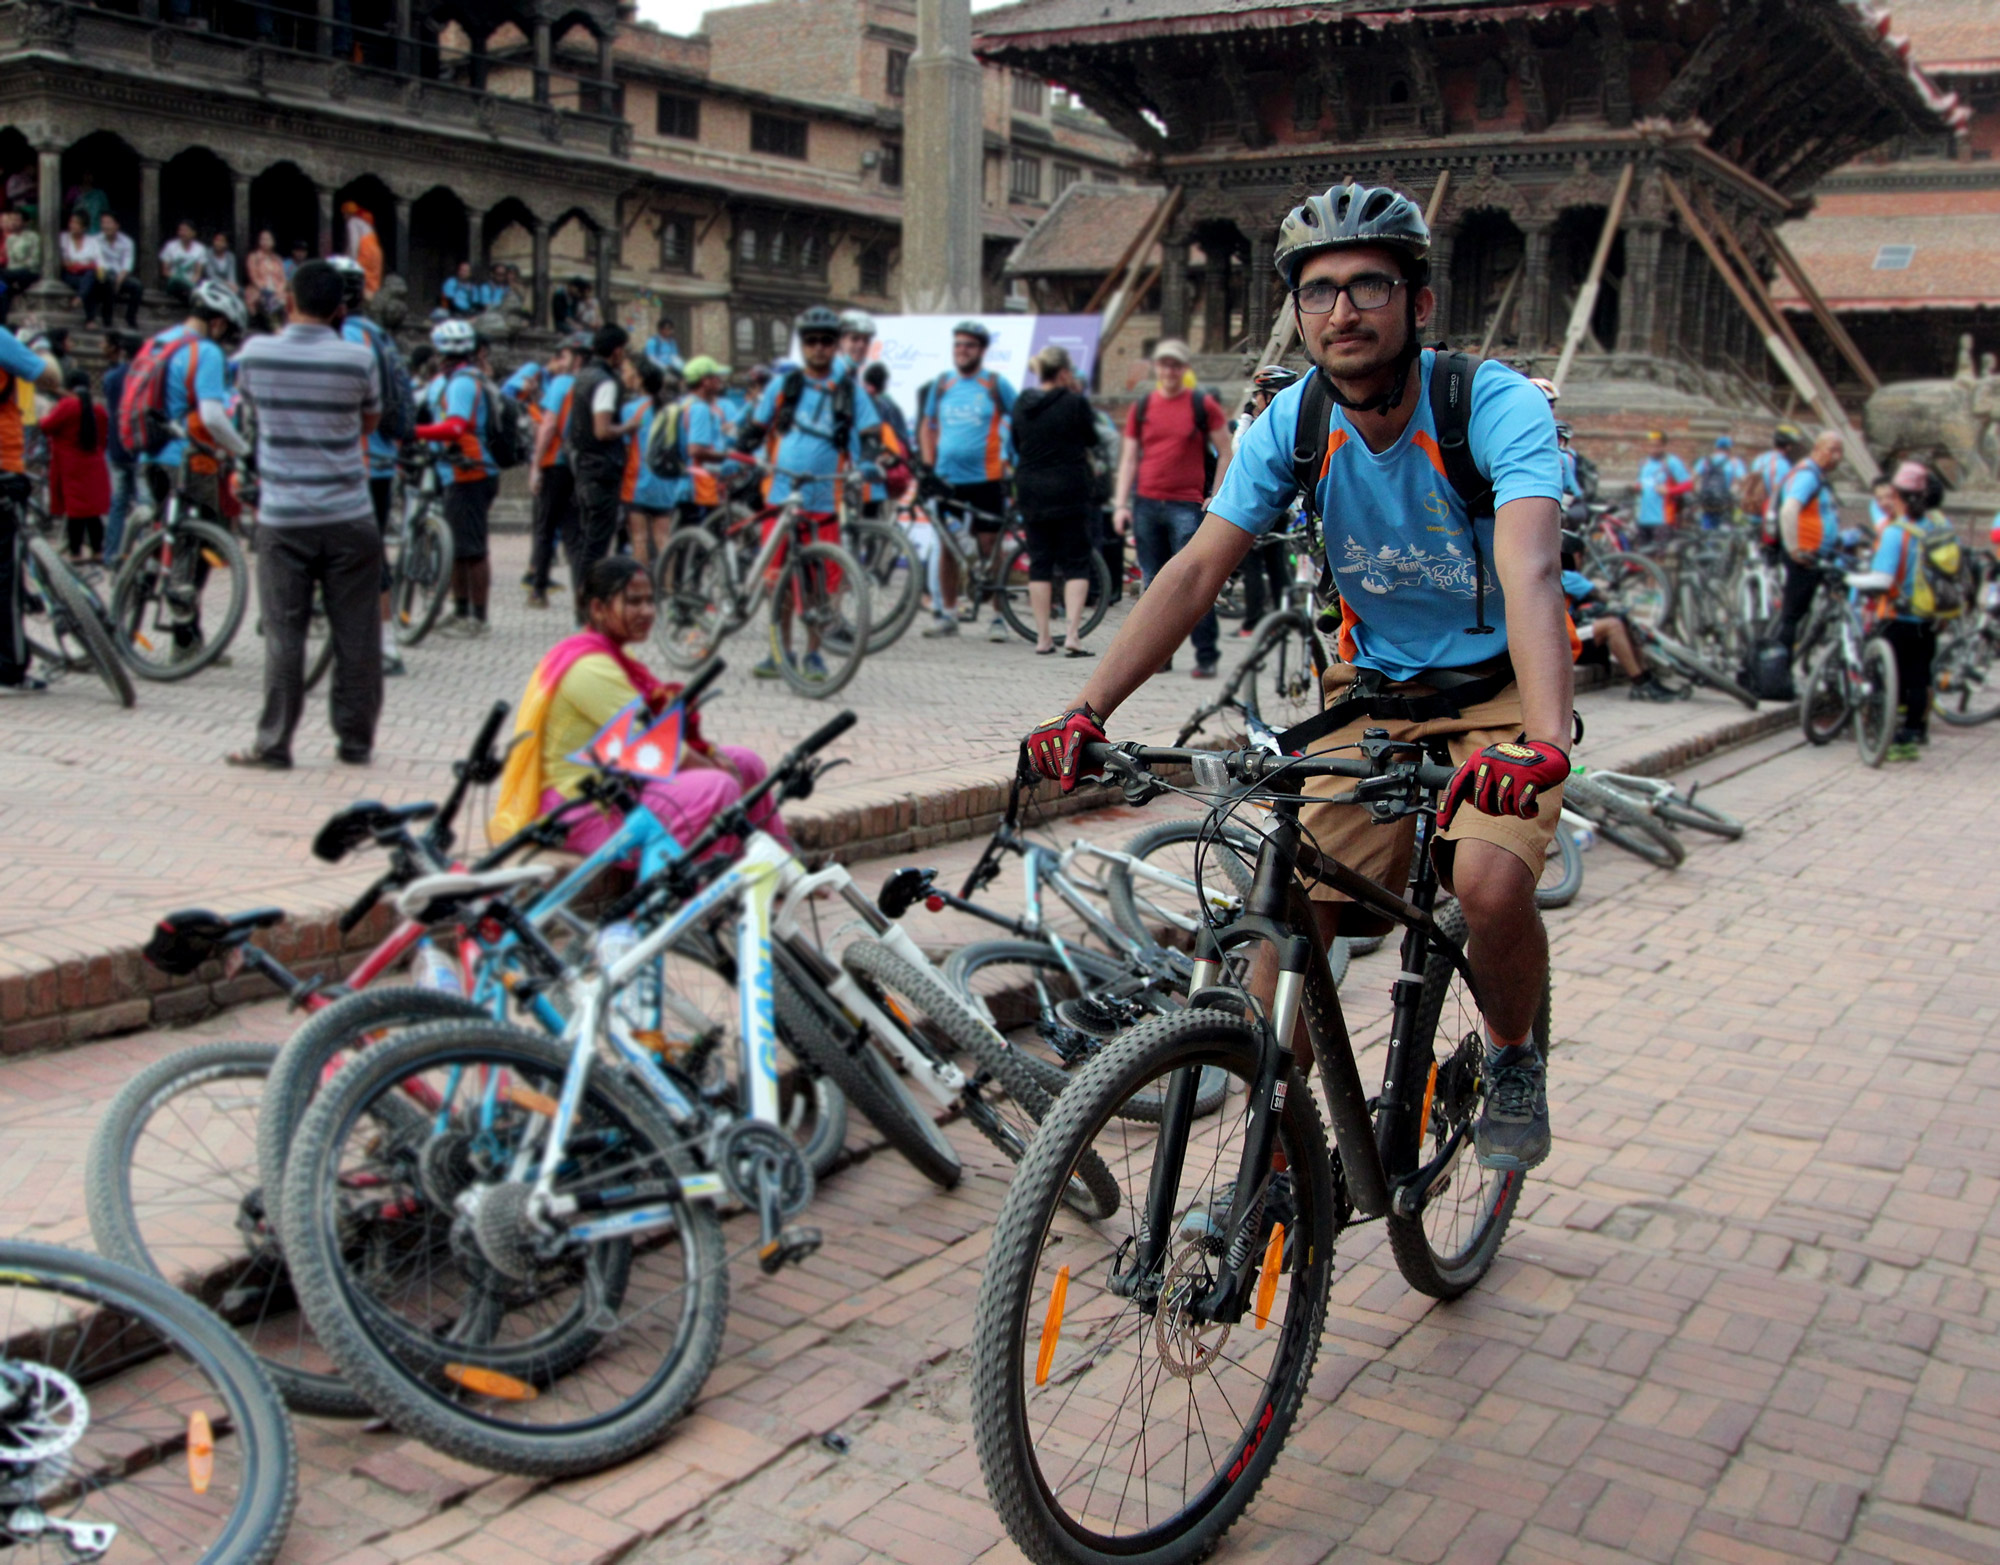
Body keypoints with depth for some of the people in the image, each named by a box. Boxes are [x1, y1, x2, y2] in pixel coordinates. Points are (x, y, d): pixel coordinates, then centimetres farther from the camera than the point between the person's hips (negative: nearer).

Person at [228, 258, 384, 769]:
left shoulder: (256, 353, -4)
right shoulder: (359, 358, -7)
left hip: (281, 519, 1)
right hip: (349, 517, -1)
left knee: (284, 635, 5)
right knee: (356, 635, 8)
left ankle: (273, 744, 7)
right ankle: (355, 741, 14)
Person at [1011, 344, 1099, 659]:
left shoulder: (1022, 403, 4)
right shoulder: (1075, 402, -11)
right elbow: (1092, 439, 2)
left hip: (1030, 490, 4)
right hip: (1069, 490, -4)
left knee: (1039, 563, 9)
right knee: (1076, 563, 2)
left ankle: (1043, 638, 8)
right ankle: (1072, 636, -9)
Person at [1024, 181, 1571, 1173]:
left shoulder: (1497, 405, -22)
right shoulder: (1294, 419, -10)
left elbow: (1530, 573, -38)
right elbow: (1196, 571, -14)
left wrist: (1542, 743, -54)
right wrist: (1086, 711, -26)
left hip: (1497, 690, -3)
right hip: (1371, 690, 4)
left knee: (1492, 883, -28)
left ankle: (1512, 1058, 5)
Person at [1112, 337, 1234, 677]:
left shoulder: (1203, 405, 2)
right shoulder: (1141, 407, 11)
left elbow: (1225, 452, 5)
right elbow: (1129, 458, 13)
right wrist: (1120, 504, 5)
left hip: (1187, 506, -4)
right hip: (1146, 505, 4)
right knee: (1155, 583, 7)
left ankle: (1206, 656, -4)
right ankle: (1160, 652, 15)